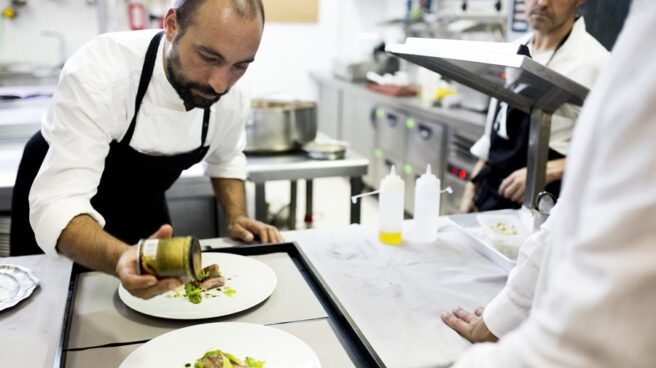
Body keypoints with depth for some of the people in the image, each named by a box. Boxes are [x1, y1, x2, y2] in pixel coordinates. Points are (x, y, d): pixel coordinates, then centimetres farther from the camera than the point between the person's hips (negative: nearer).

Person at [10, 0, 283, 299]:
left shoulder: (232, 97, -21)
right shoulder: (97, 73, -38)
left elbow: (225, 159, 0)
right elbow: (59, 204, -43)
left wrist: (236, 218, -16)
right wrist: (121, 259, -61)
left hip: (142, 202, 4)